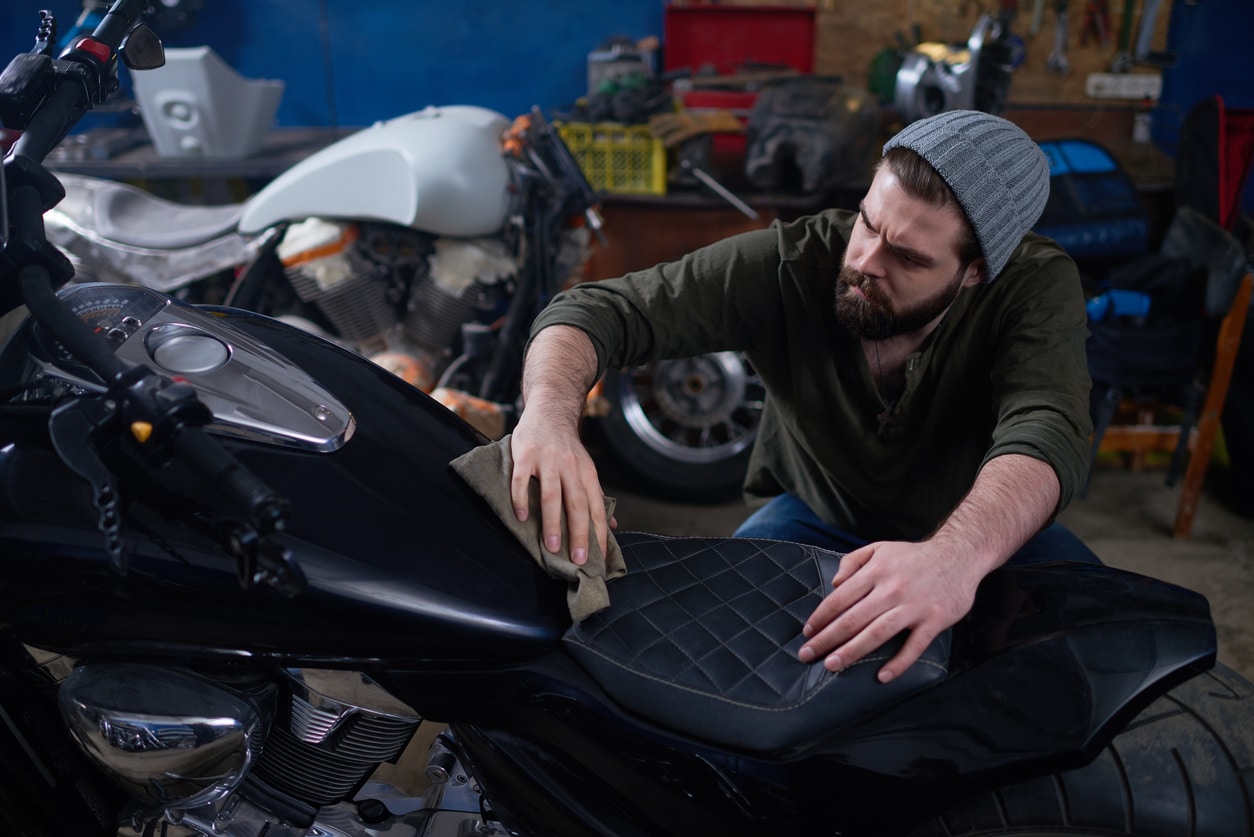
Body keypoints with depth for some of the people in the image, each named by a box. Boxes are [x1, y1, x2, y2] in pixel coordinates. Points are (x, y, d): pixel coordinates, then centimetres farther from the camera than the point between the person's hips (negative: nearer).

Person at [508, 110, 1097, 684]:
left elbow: (1047, 433, -42)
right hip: (815, 516, 0)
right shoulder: (791, 262, -23)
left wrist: (955, 555, -65)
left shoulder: (1037, 285, -24)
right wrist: (550, 412, -49)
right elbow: (597, 309, -25)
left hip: (982, 530, 1)